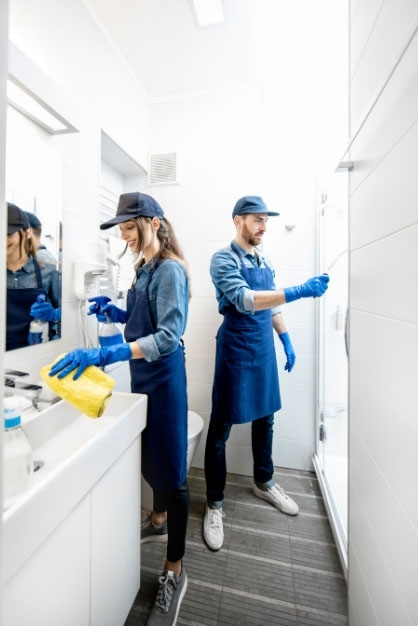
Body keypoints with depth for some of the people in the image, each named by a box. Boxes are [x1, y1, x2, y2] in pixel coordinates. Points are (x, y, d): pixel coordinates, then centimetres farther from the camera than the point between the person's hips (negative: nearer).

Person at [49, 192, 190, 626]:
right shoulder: (143, 268, 10)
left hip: (163, 377, -9)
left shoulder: (169, 270, -16)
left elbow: (169, 335, -27)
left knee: (169, 467, 4)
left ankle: (174, 572, 27)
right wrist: (116, 312, 1)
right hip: (143, 375, 9)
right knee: (149, 455, 24)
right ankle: (158, 521, 51)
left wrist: (106, 354, -33)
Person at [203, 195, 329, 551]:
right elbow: (244, 300, -25)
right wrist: (298, 292, -31)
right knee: (221, 429, 4)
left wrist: (287, 342, 14)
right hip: (235, 353, -7)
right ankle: (215, 503, 25)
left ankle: (264, 483, 43)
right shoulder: (224, 259, -10)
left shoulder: (265, 263, 13)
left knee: (265, 420, 19)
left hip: (265, 352, 7)